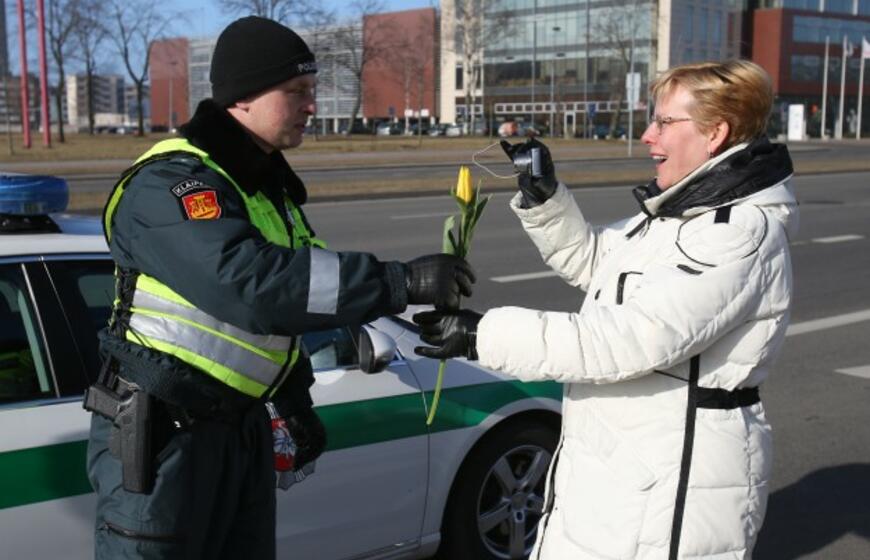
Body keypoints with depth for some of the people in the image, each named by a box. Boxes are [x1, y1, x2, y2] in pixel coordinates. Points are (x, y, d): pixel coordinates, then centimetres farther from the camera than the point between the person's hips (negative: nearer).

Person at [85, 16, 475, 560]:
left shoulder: (266, 182, 11)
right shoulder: (171, 183, -20)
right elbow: (248, 283, -36)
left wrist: (296, 402, 20)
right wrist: (399, 280, -37)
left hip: (241, 426, 9)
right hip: (160, 433, -8)